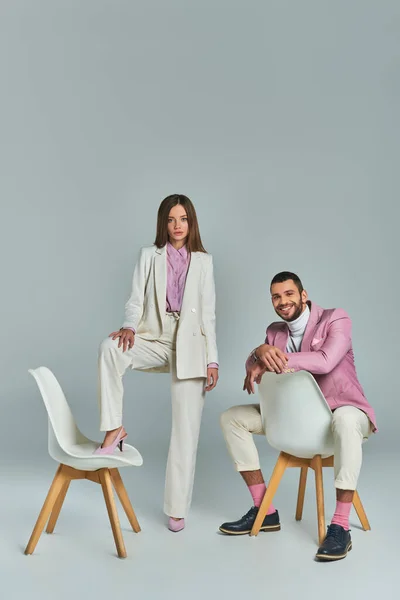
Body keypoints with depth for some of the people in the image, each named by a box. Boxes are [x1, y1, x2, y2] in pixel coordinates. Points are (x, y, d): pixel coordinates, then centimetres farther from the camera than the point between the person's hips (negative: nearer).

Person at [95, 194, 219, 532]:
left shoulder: (203, 261, 11)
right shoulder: (149, 256, 11)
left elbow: (209, 314, 8)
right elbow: (136, 300, 3)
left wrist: (213, 359, 2)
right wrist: (129, 327, -20)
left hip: (190, 345, 0)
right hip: (155, 338, 0)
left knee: (187, 429, -2)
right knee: (111, 348, -33)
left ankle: (177, 509, 10)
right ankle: (114, 429, -22)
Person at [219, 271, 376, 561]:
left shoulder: (336, 319, -11)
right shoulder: (276, 331, 7)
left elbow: (325, 361, -29)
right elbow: (254, 367, -6)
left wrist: (272, 360, -26)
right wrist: (260, 352, -30)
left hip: (341, 409, -6)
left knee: (345, 420, -44)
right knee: (232, 418, -3)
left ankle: (340, 527, -35)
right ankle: (265, 510, -1)